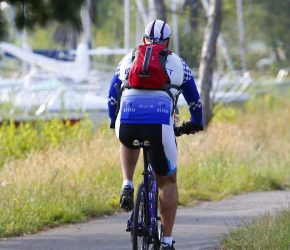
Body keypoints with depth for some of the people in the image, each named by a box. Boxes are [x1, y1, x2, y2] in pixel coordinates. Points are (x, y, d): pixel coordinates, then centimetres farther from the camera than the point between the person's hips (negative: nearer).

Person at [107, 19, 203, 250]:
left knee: (129, 142, 40)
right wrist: (196, 123, 47)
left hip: (126, 124, 2)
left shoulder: (128, 60, 23)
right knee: (168, 183, 16)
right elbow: (194, 99, 28)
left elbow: (112, 97, 33)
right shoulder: (177, 64, 19)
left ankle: (127, 186, 19)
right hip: (160, 125, -2)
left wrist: (114, 121, 51)